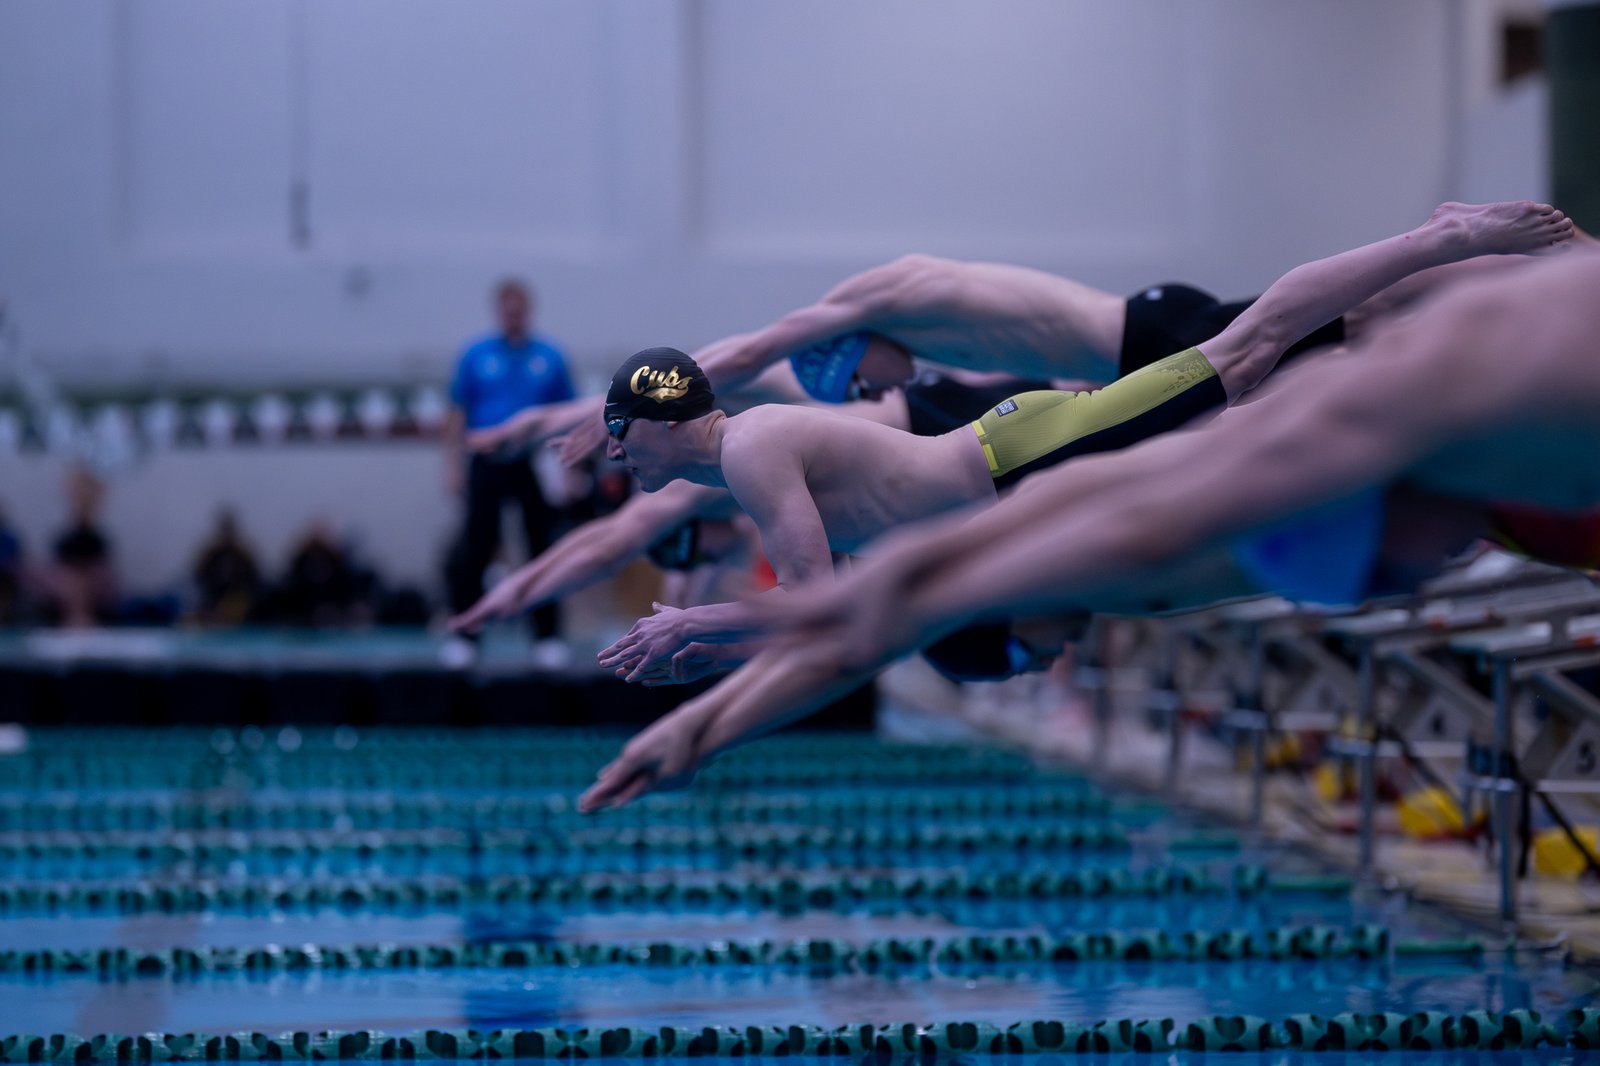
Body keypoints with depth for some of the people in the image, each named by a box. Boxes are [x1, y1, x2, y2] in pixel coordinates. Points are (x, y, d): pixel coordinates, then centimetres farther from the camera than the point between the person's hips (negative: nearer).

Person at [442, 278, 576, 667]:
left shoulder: (550, 358, 7)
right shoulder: (476, 357, 5)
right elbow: (458, 414, 7)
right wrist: (453, 464, -1)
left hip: (536, 469, 1)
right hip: (487, 466, -1)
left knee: (543, 545, 1)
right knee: (475, 550, -3)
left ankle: (547, 635, 9)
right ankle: (462, 636, 2)